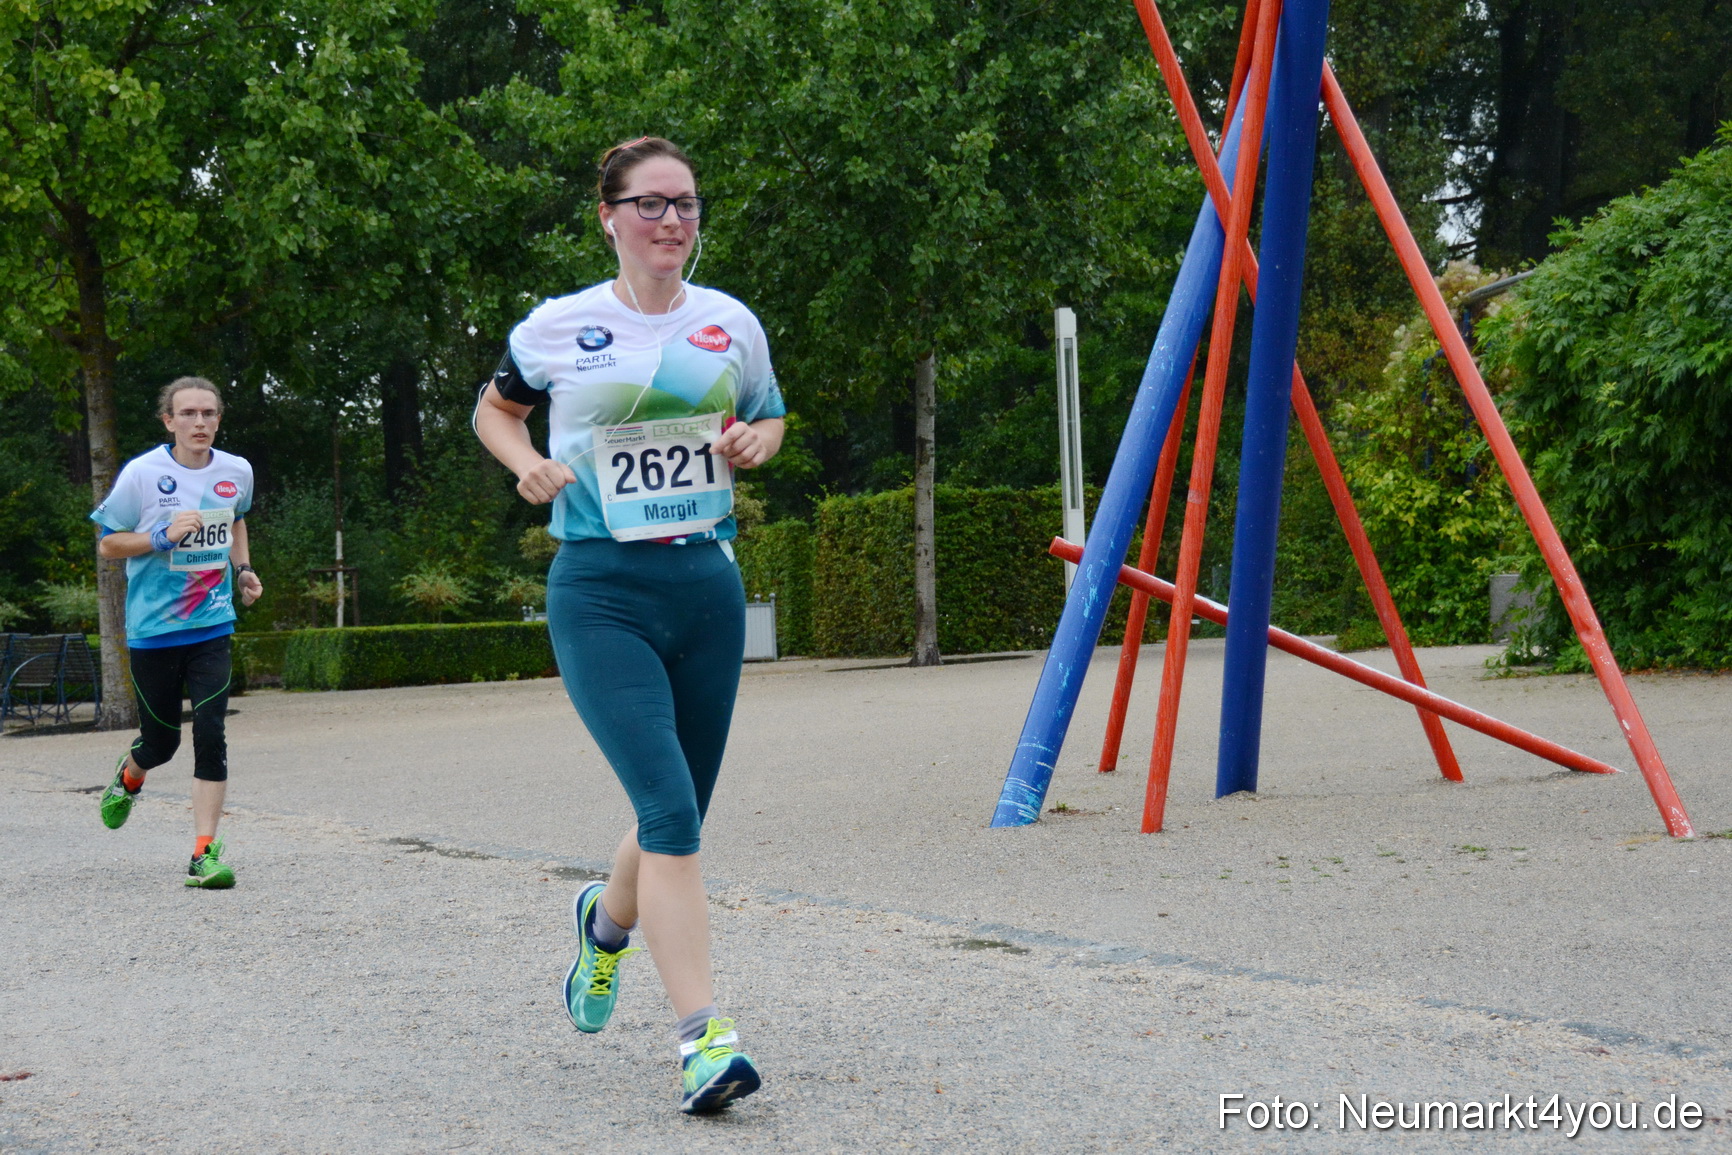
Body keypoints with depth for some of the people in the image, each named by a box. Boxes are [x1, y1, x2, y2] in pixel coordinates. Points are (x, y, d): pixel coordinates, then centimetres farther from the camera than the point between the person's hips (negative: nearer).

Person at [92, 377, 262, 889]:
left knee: (210, 736, -12)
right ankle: (129, 776, 47)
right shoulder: (142, 473, -10)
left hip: (212, 626, 2)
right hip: (152, 629, -2)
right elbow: (107, 543, -3)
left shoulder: (237, 472, 2)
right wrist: (163, 538, -19)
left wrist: (242, 569, 9)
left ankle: (204, 855, -8)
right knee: (161, 740, 10)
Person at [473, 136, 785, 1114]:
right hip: (602, 592, -4)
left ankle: (607, 923, 46)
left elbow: (771, 418, 23)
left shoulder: (733, 324, 7)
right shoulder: (560, 327, 0)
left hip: (708, 584, 4)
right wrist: (529, 465, -3)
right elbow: (495, 409, 18)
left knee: (678, 818, 13)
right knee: (669, 809, -18)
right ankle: (704, 1037, -16)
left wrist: (754, 443, 0)